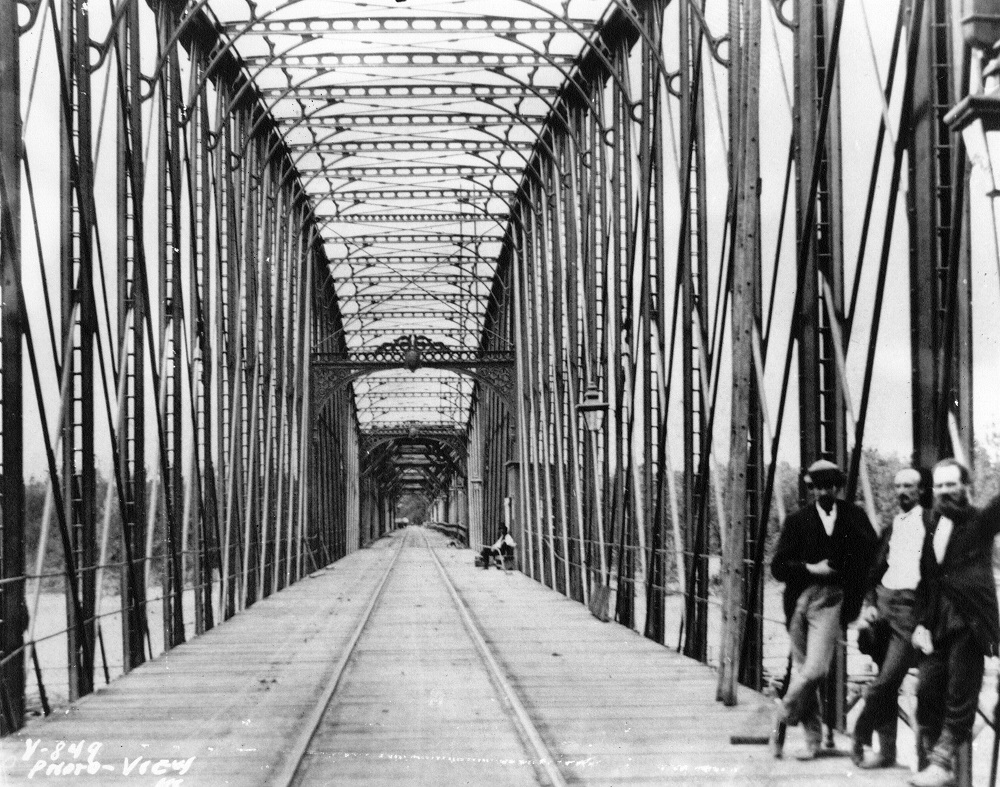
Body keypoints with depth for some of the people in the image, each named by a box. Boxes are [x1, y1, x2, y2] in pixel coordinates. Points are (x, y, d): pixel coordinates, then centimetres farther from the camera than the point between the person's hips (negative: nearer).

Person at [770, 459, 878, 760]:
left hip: (830, 601, -2)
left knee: (814, 670, -16)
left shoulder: (854, 517, 8)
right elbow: (778, 566, 2)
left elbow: (871, 553, 2)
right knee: (802, 670, 6)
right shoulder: (797, 521, 7)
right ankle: (813, 739, 18)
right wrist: (811, 569, -9)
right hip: (800, 599, 2)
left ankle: (782, 718, 7)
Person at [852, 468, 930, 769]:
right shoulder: (890, 529, 20)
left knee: (887, 680, -12)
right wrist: (869, 604, 5)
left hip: (911, 605, -6)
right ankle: (886, 750, 12)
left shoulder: (932, 522, 1)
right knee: (888, 685, 8)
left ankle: (861, 739, -2)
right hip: (883, 600, 6)